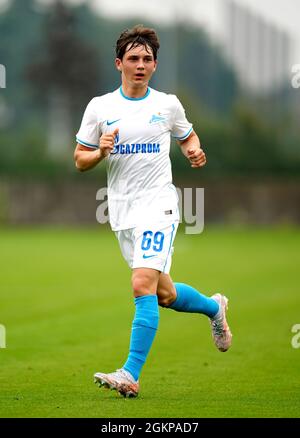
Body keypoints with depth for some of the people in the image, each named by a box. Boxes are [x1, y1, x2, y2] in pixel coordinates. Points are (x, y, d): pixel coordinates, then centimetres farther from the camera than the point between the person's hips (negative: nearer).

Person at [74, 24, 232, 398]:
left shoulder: (167, 105, 2)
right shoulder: (99, 107, 3)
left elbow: (188, 136, 21)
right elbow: (80, 160, 7)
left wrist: (194, 151, -2)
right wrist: (101, 151, -14)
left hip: (158, 205, -3)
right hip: (122, 213, 3)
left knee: (143, 285, -20)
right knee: (164, 295, 12)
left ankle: (130, 375, -23)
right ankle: (214, 307, 44)